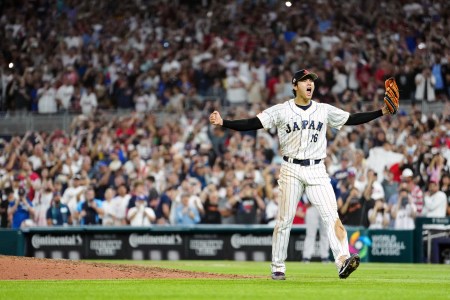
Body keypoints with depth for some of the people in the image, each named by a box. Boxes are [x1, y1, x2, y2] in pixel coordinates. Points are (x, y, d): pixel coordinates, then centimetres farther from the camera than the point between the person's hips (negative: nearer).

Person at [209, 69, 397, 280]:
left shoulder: (324, 110, 8)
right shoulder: (281, 111, 0)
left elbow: (352, 119, 10)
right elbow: (251, 124, -6)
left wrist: (382, 112, 2)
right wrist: (223, 123, -17)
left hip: (317, 170, 2)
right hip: (291, 170, -2)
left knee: (331, 215, -13)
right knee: (284, 219, 3)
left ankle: (343, 261, -24)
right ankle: (278, 268, 14)